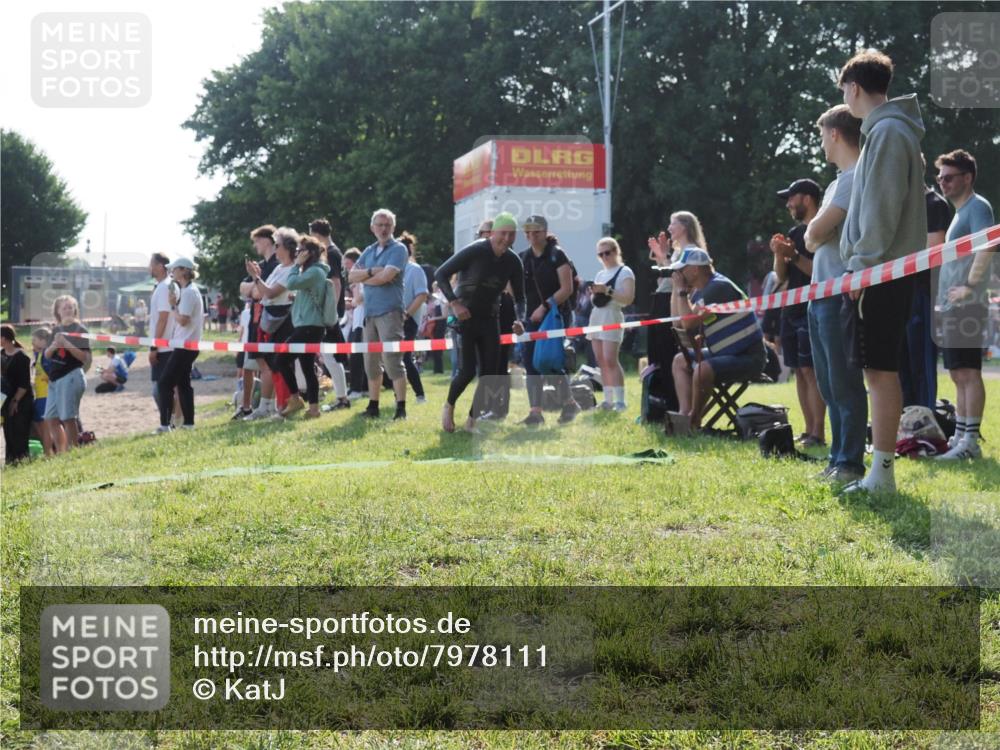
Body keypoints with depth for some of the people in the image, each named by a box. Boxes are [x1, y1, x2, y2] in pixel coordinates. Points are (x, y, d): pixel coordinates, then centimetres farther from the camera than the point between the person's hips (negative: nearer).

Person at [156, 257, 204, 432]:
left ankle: (165, 424, -13)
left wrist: (173, 305, -9)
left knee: (165, 382, -10)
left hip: (185, 345, -10)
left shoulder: (188, 292, -15)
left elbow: (182, 320, -22)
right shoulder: (192, 290, 16)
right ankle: (188, 422, 15)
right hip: (190, 345, 10)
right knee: (183, 383, 14)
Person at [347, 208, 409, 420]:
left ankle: (401, 408, -11)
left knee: (392, 360, -12)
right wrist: (371, 271, -10)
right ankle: (373, 406, 18)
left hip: (389, 311, -7)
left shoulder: (398, 249, -3)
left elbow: (386, 276, -15)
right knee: (371, 363, 10)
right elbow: (351, 276, 7)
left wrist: (364, 278, 1)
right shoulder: (369, 251, 17)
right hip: (369, 312, 7)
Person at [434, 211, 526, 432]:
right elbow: (440, 274, -14)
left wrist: (520, 319, -12)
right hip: (465, 316, -5)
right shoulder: (474, 252, -17)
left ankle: (472, 420, 12)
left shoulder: (513, 261, -2)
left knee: (489, 372, -1)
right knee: (468, 370, -12)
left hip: (489, 319, 5)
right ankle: (449, 406, 16)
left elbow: (519, 296, 7)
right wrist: (454, 303, -24)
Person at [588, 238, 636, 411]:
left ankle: (620, 400, -16)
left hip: (612, 316, -7)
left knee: (610, 360, -16)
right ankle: (608, 400, 5)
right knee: (601, 361, 3)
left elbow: (628, 299, -12)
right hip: (596, 316, 7)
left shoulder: (625, 272, -1)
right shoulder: (600, 274, 19)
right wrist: (593, 292, 5)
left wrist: (607, 290, -18)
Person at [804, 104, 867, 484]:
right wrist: (816, 237, -1)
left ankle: (850, 464, -6)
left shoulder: (856, 178, -10)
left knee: (844, 383, -8)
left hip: (841, 294, -10)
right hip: (822, 294, 10)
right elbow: (812, 238, 19)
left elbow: (816, 231, -16)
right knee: (829, 384, 12)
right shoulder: (838, 182, 21)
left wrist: (818, 233, 4)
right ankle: (838, 459, 18)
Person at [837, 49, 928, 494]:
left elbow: (883, 207, -18)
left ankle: (882, 474, -7)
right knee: (879, 370, 10)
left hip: (881, 271, -10)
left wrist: (864, 263, -17)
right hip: (881, 271, 10)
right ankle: (878, 470, 14)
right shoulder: (885, 129, 19)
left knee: (880, 369, -9)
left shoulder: (887, 131, -11)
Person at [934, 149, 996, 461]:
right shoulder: (959, 211, 22)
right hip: (952, 307, 10)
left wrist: (970, 286, -23)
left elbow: (988, 245, -25)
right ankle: (959, 438, 15)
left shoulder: (977, 206, -8)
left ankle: (971, 441, -13)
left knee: (968, 372, -12)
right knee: (959, 375, 11)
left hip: (966, 305, -10)